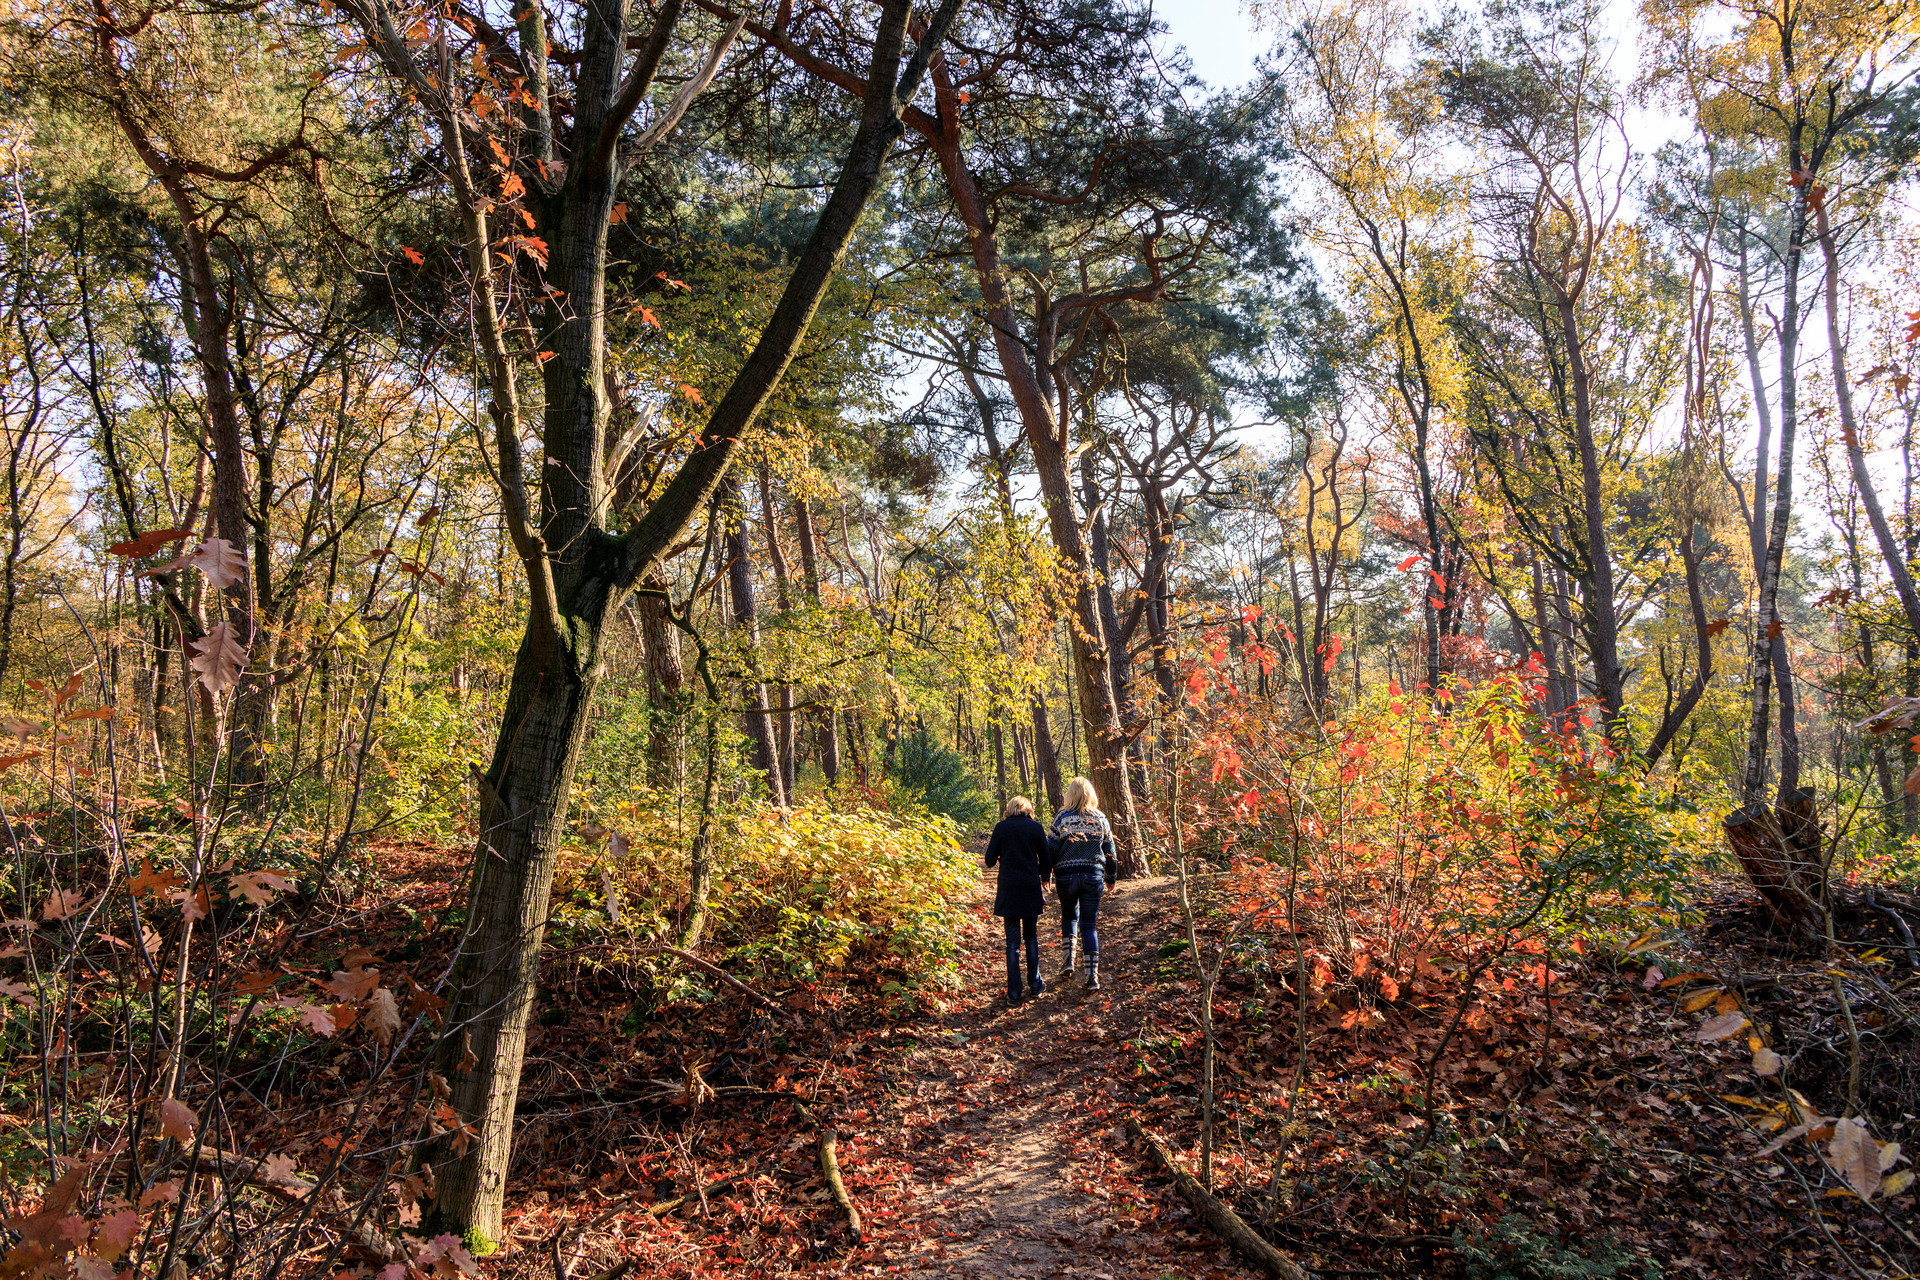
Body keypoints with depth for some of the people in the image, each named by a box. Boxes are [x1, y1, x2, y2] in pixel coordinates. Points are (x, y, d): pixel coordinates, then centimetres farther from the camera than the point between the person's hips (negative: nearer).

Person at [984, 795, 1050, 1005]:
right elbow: (1045, 859, 5)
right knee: (1031, 937, 17)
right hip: (1031, 889, 1)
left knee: (1013, 941, 3)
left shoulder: (1001, 827, -1)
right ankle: (1034, 984, 20)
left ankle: (1014, 993, 1)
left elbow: (990, 860, 0)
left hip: (1008, 889, -1)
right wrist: (1044, 878, 24)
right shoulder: (1036, 827, 0)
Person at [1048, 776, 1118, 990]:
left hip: (1066, 876, -1)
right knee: (1089, 925, 5)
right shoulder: (1100, 819, 4)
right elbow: (1110, 851, 10)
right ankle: (1093, 976, -1)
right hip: (1093, 876, 1)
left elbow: (1050, 849, -4)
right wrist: (1111, 877, 22)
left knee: (1069, 916, 23)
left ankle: (1069, 961, 11)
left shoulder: (1062, 818, -4)